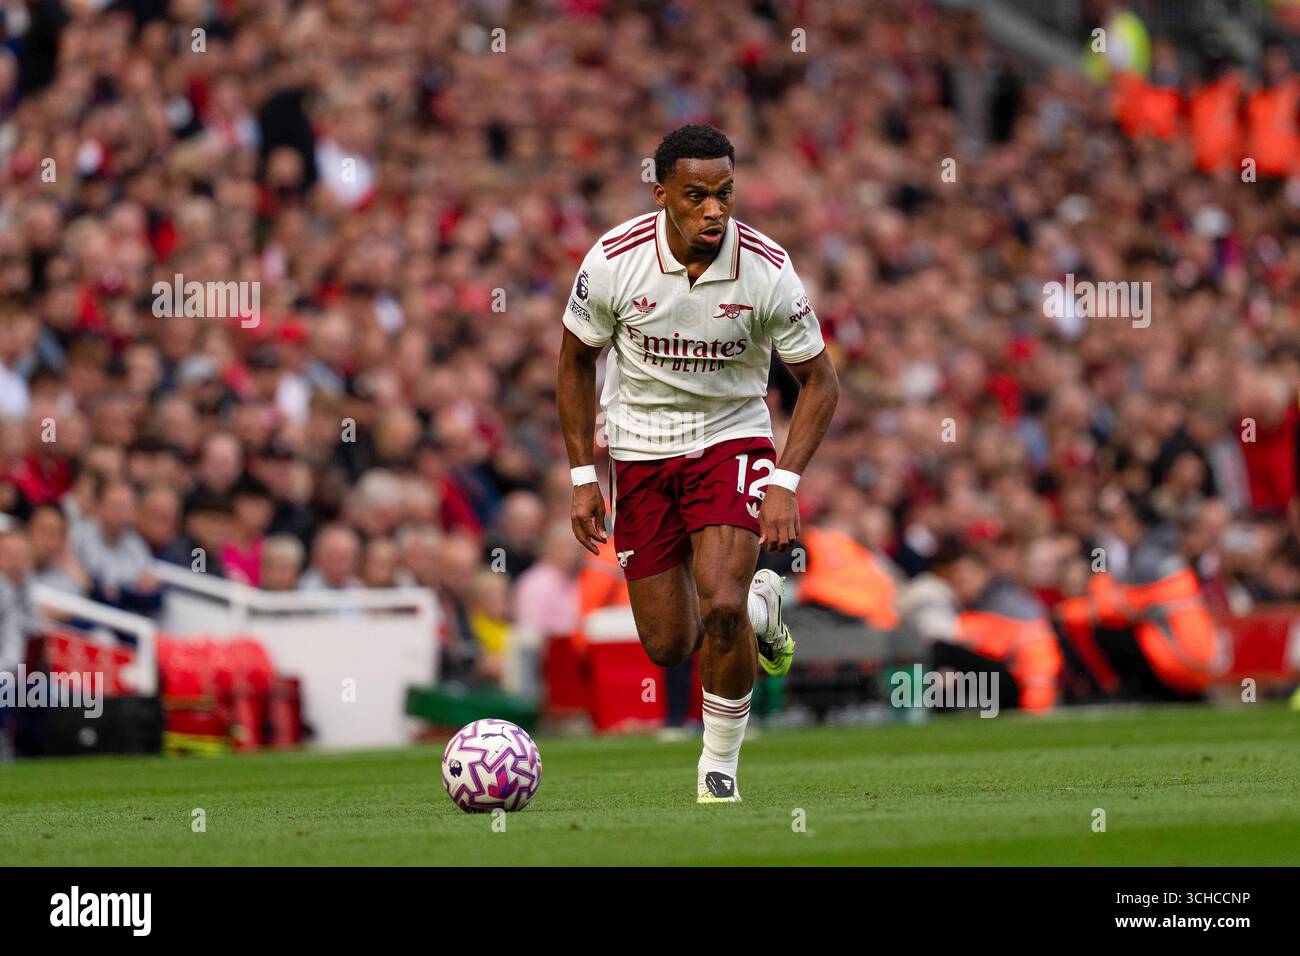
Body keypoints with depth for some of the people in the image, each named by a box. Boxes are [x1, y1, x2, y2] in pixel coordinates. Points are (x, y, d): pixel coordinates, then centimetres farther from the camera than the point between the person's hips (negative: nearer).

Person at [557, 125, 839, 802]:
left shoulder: (768, 270, -18)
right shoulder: (613, 261, -16)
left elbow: (819, 381, -7)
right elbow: (576, 362, 0)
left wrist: (785, 484, -18)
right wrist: (582, 478, -3)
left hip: (733, 438, -2)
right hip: (642, 448, 2)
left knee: (720, 605, -24)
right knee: (668, 646, 3)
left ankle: (721, 761, 0)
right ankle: (758, 607, 39)